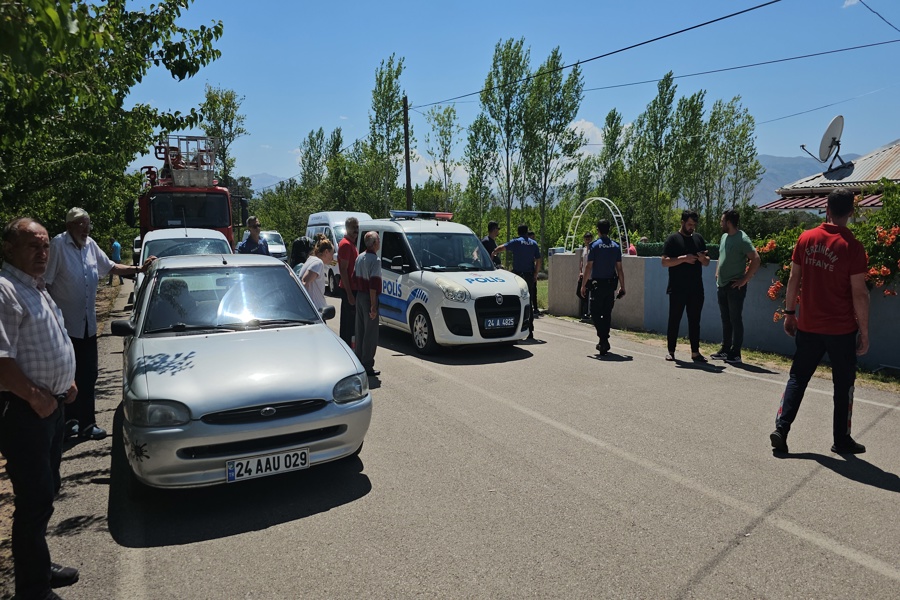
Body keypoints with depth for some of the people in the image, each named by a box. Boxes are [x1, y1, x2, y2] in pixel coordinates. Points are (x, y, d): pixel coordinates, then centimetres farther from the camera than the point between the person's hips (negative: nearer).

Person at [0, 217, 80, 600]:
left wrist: (64, 382, 13)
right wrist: (35, 396, -18)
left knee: (45, 492, 20)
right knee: (35, 501, -1)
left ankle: (38, 568, 36)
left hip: (49, 405, 10)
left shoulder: (35, 288, 14)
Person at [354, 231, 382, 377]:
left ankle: (358, 362, 25)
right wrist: (373, 306, -21)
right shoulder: (375, 259, -17)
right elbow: (373, 284, -22)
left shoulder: (360, 257, 9)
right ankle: (367, 366, 1)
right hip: (369, 298, -9)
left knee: (360, 330, 16)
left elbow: (354, 278, 14)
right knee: (371, 333, -2)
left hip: (359, 296, 9)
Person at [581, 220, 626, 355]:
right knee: (607, 313, 12)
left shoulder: (595, 245, -8)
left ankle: (604, 340, -13)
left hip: (597, 284, -4)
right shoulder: (616, 246, 5)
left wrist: (583, 285, -4)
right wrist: (622, 286, 11)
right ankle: (604, 342, 18)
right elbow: (619, 269, 6)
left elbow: (588, 267, -9)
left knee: (595, 312, 2)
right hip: (611, 284, 5)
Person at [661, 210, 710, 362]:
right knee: (674, 320, 3)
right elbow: (665, 262, -10)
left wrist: (702, 258, -5)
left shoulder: (699, 238, 14)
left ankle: (695, 352, 13)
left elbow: (707, 262, 17)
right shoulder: (673, 239, -2)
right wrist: (684, 258, -20)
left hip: (696, 288, 5)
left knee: (694, 321, 7)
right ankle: (671, 351, 11)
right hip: (677, 289, -4)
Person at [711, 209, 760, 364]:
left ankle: (735, 354, 3)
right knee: (725, 320, 14)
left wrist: (744, 280, -18)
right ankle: (725, 350, 23)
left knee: (735, 320, -2)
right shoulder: (724, 236, 12)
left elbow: (756, 260, -20)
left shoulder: (742, 239, -13)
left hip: (735, 287, -8)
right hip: (722, 286, 8)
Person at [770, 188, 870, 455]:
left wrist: (789, 313, 13)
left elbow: (794, 279, 3)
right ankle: (841, 440, 21)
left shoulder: (806, 238, -2)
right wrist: (864, 332, -4)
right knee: (843, 384, 12)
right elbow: (859, 293, -11)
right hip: (841, 330, -3)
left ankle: (781, 428, 5)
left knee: (798, 377, 12)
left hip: (808, 326, 3)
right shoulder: (852, 246, -12)